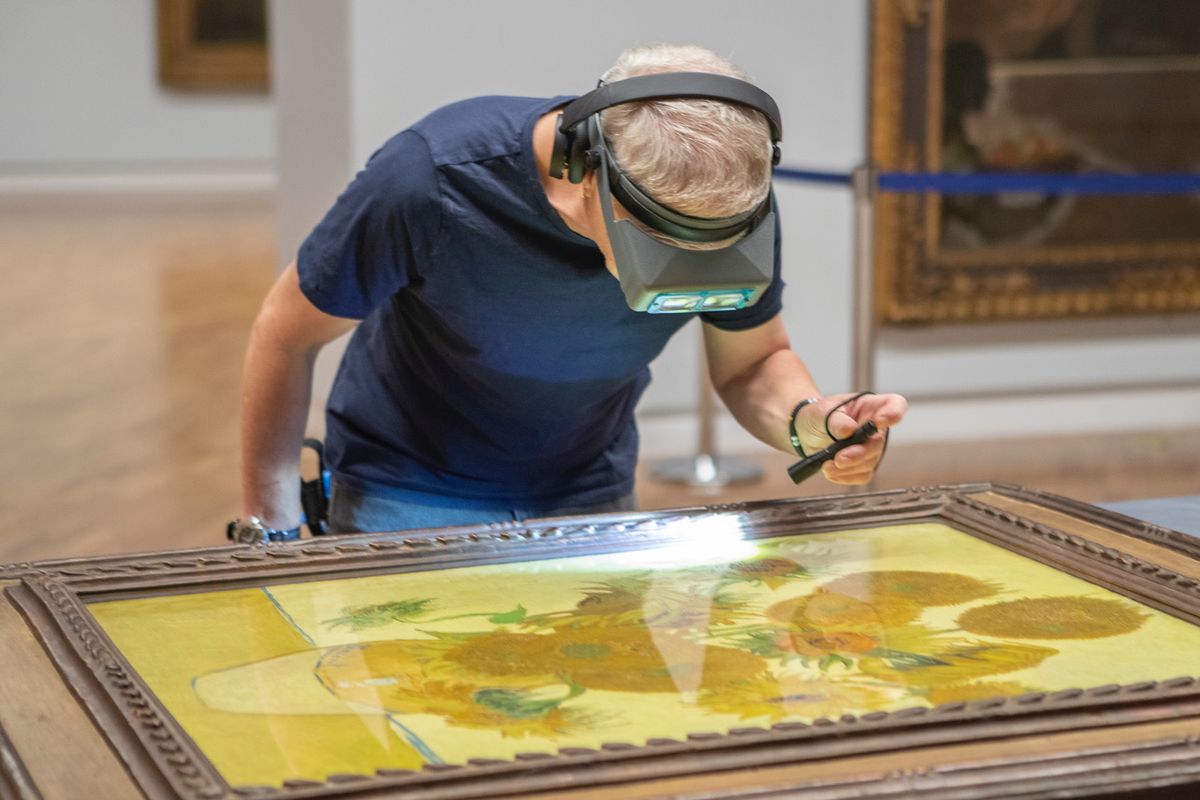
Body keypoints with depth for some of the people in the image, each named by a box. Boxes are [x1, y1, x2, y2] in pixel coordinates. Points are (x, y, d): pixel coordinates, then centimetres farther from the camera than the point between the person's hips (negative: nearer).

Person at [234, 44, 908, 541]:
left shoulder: (728, 206, -22)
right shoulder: (430, 183, -32)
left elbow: (755, 362, -4)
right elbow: (288, 335, -17)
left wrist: (809, 421, -28)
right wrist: (272, 531, -13)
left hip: (591, 497, 3)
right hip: (409, 494, -3)